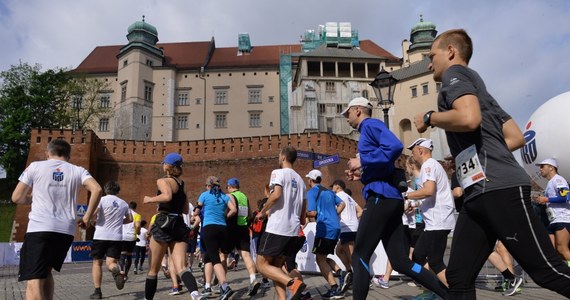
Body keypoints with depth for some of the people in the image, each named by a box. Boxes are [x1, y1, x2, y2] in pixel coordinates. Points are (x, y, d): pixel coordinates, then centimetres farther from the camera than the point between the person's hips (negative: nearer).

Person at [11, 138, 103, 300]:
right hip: (66, 231, 3)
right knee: (46, 272, 24)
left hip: (39, 228, -3)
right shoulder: (78, 171, 11)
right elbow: (97, 190, -5)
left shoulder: (35, 166, 9)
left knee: (34, 280, -7)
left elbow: (16, 198, 9)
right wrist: (87, 217, 5)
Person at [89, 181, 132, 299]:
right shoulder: (123, 203, 11)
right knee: (111, 262, 1)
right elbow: (130, 219, 18)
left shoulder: (102, 199, -2)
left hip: (101, 236, -2)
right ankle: (116, 271, -35)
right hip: (116, 237, 2)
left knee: (97, 263, 12)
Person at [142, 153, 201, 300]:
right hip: (179, 225, 6)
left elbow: (167, 196, -25)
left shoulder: (163, 181, -4)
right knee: (181, 267, -6)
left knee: (153, 269, 11)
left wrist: (149, 199, -10)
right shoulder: (182, 184, 17)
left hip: (164, 225, -6)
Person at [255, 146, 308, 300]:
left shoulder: (278, 172, -4)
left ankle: (293, 283, -17)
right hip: (293, 230, 8)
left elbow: (276, 194, -20)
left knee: (262, 265, 2)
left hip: (277, 228, -8)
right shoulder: (300, 179, 18)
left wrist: (262, 212, -7)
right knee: (276, 266, 15)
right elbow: (303, 208, 21)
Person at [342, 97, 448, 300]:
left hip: (382, 197, -10)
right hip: (389, 198, 10)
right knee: (401, 262, 7)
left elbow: (395, 146, -20)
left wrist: (362, 161, -14)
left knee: (360, 256, -3)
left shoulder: (370, 124, -1)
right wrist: (361, 175, 20)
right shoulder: (369, 131, 27)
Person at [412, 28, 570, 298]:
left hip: (499, 189, -10)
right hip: (479, 194, 10)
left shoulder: (454, 73, 1)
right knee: (458, 278, 5)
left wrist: (428, 118, -4)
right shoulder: (477, 88, 28)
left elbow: (469, 118, -21)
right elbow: (516, 137, 27)